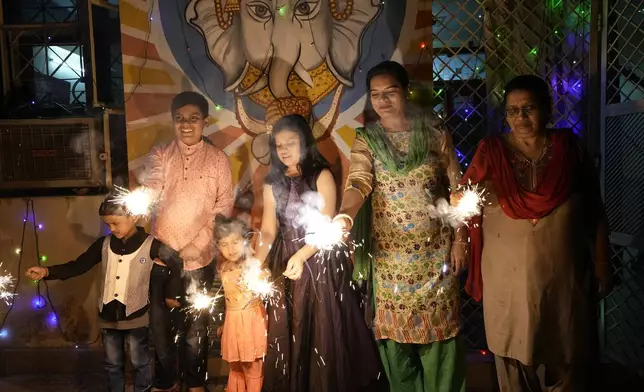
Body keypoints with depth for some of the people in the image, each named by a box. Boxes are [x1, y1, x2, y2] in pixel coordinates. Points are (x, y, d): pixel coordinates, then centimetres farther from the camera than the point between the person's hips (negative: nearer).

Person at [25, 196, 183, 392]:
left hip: (135, 317, -4)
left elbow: (178, 265, -8)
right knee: (113, 365, 20)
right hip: (108, 316, 4)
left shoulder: (150, 245, -13)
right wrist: (47, 271, -11)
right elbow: (78, 266, 1)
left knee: (140, 363, 14)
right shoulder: (104, 244, -1)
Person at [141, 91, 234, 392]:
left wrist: (188, 250, -10)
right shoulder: (159, 156, 4)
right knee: (160, 323, 12)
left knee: (195, 326, 12)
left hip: (199, 260, -1)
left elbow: (224, 210, -4)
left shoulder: (218, 160, -1)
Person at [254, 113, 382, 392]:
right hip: (284, 264, 4)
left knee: (323, 332, 3)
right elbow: (268, 231, 6)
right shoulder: (273, 183, 9)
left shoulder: (321, 176, -4)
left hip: (319, 263, -4)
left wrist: (301, 256, -25)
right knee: (287, 334, 10)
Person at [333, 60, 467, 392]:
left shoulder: (434, 132, 0)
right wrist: (345, 215, -38)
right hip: (390, 253, 0)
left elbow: (456, 188, 2)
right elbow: (358, 182, -18)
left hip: (436, 250, 0)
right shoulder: (366, 140, -1)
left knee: (438, 327, 8)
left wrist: (459, 239, -1)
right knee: (396, 329, 9)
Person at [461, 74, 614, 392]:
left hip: (564, 273, 1)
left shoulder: (570, 147, -2)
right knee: (513, 351, 14)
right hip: (508, 276, -1)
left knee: (567, 352, 16)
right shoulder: (492, 150, -4)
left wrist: (602, 264, 5)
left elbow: (594, 211, 4)